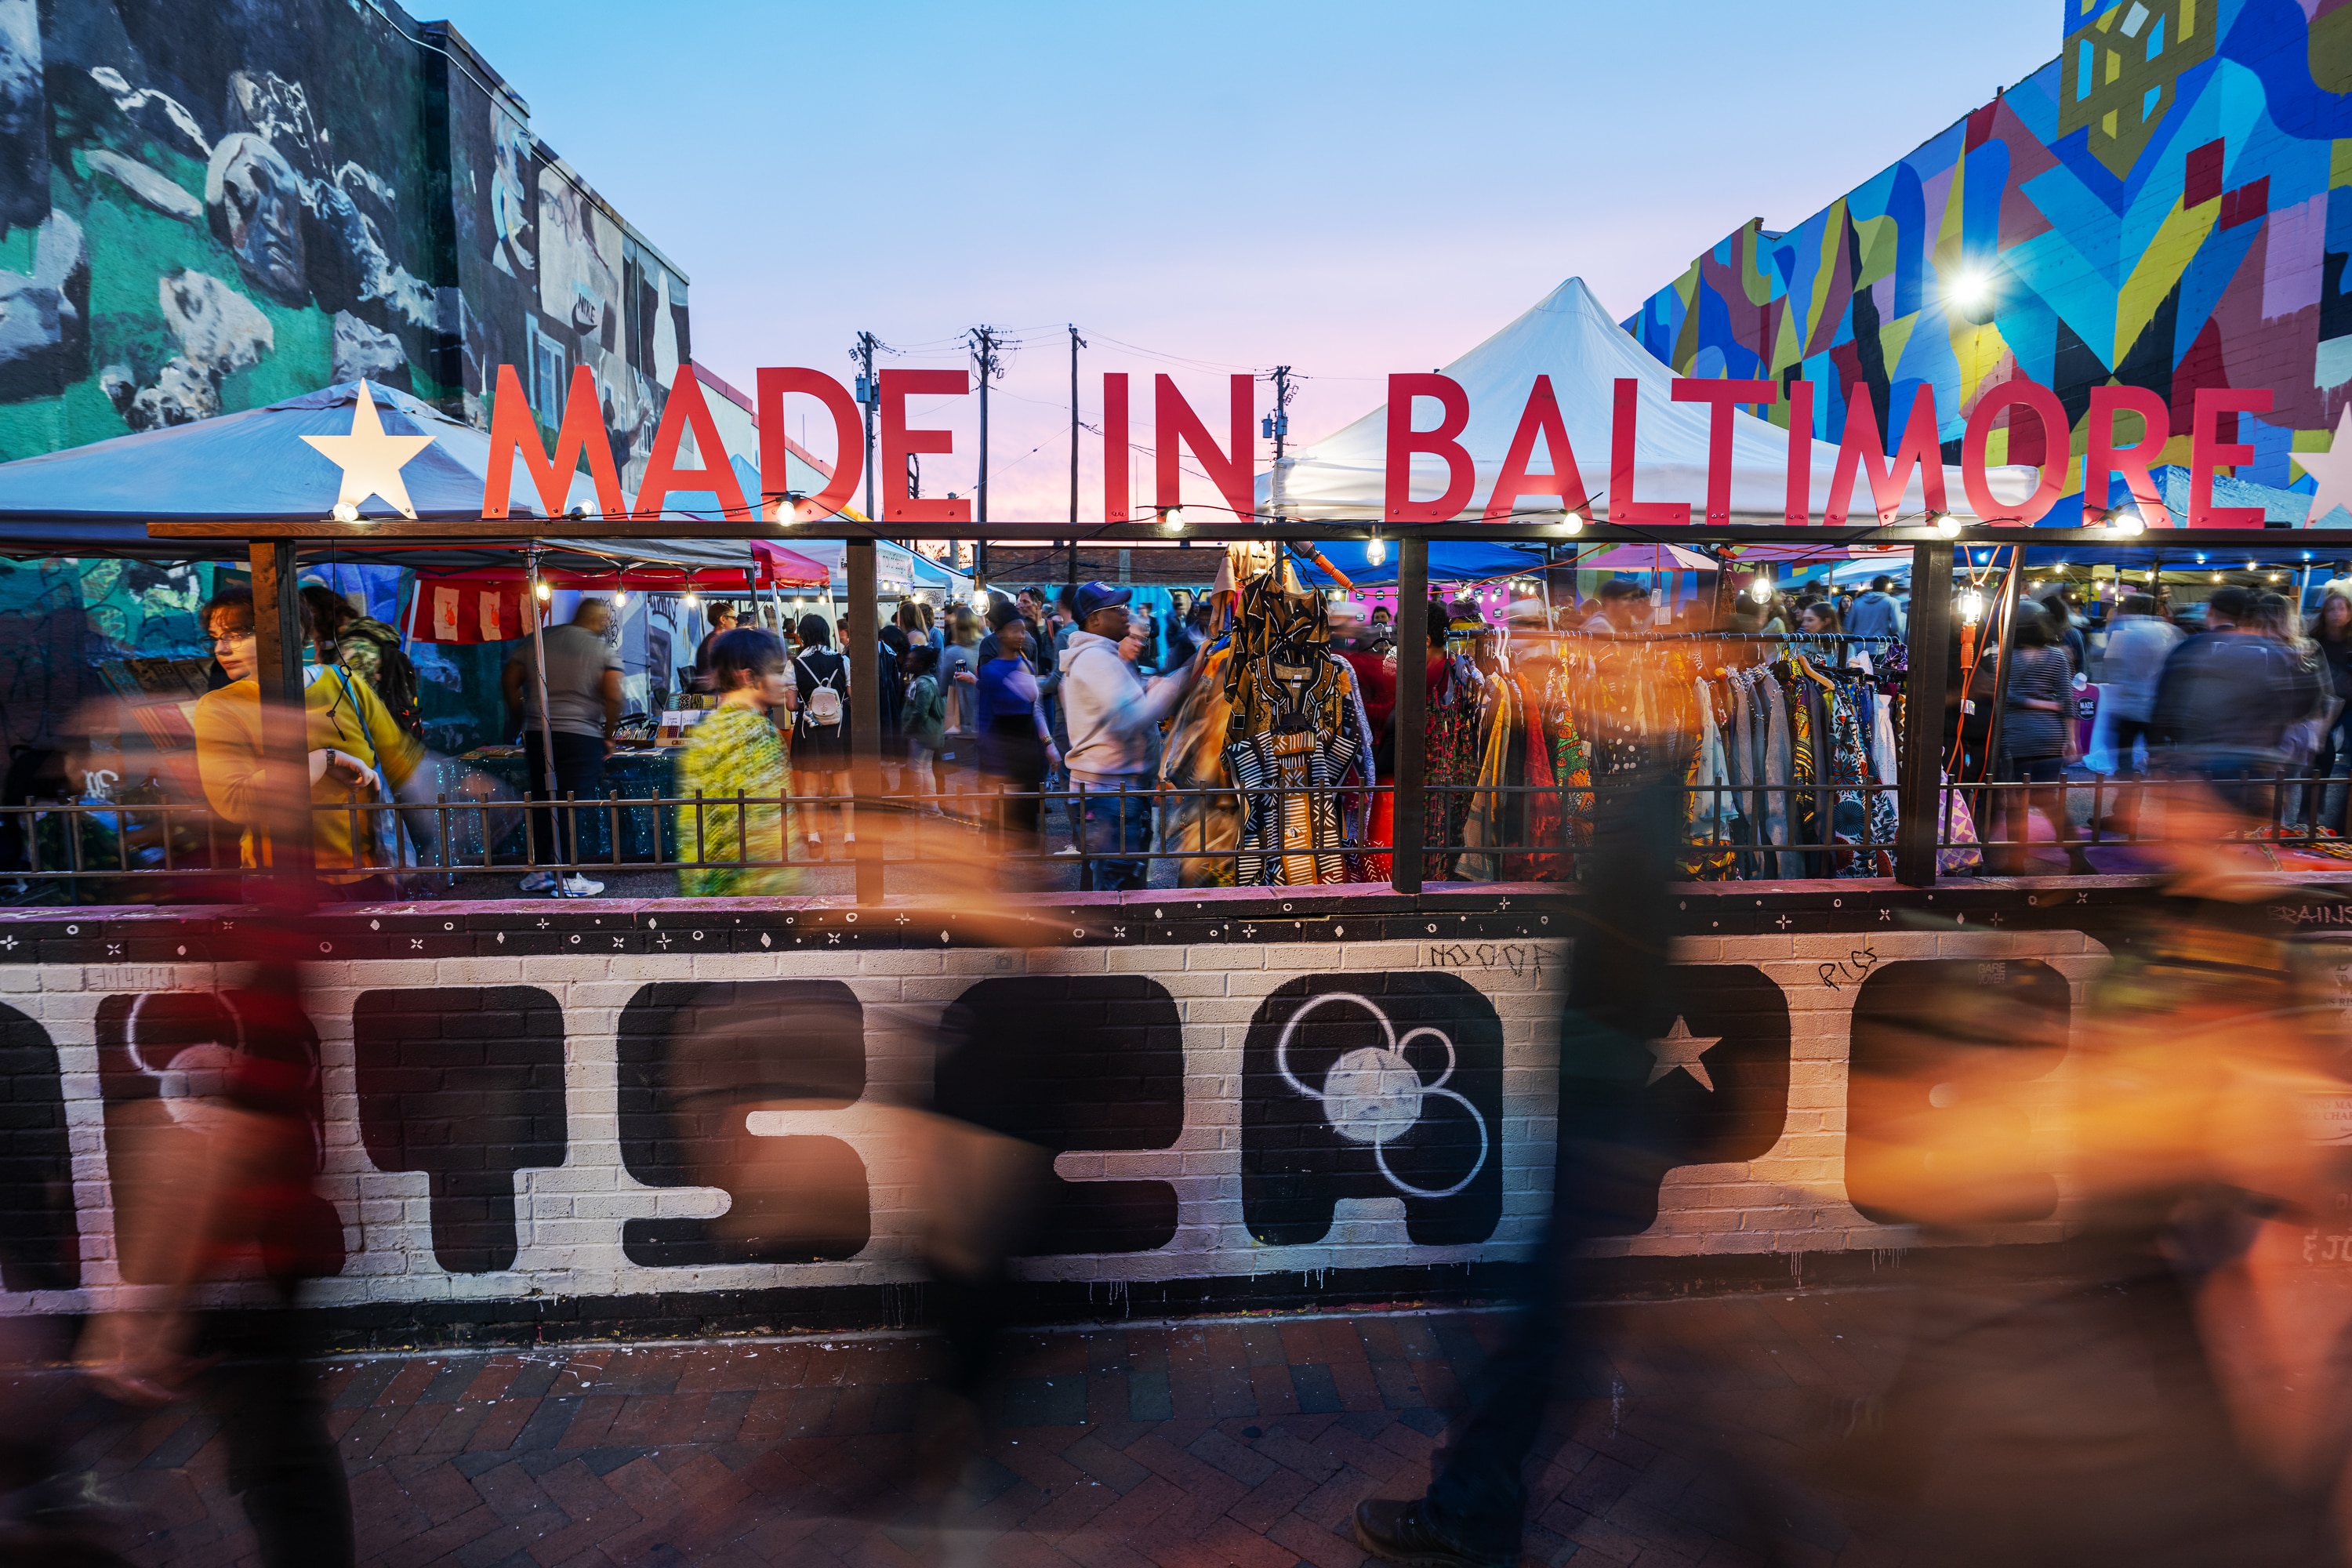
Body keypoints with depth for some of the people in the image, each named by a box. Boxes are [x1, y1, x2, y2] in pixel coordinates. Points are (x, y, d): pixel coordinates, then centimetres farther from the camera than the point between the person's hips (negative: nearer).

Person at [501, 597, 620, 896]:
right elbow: (613, 698, -13)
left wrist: (520, 722, 17)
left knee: (541, 804, 15)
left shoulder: (535, 640, 9)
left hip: (537, 735, 4)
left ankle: (540, 872, 21)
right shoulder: (605, 651, -4)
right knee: (572, 808, -1)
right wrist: (607, 736, -1)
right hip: (582, 737, -4)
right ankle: (569, 879, 3)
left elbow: (510, 681, 8)